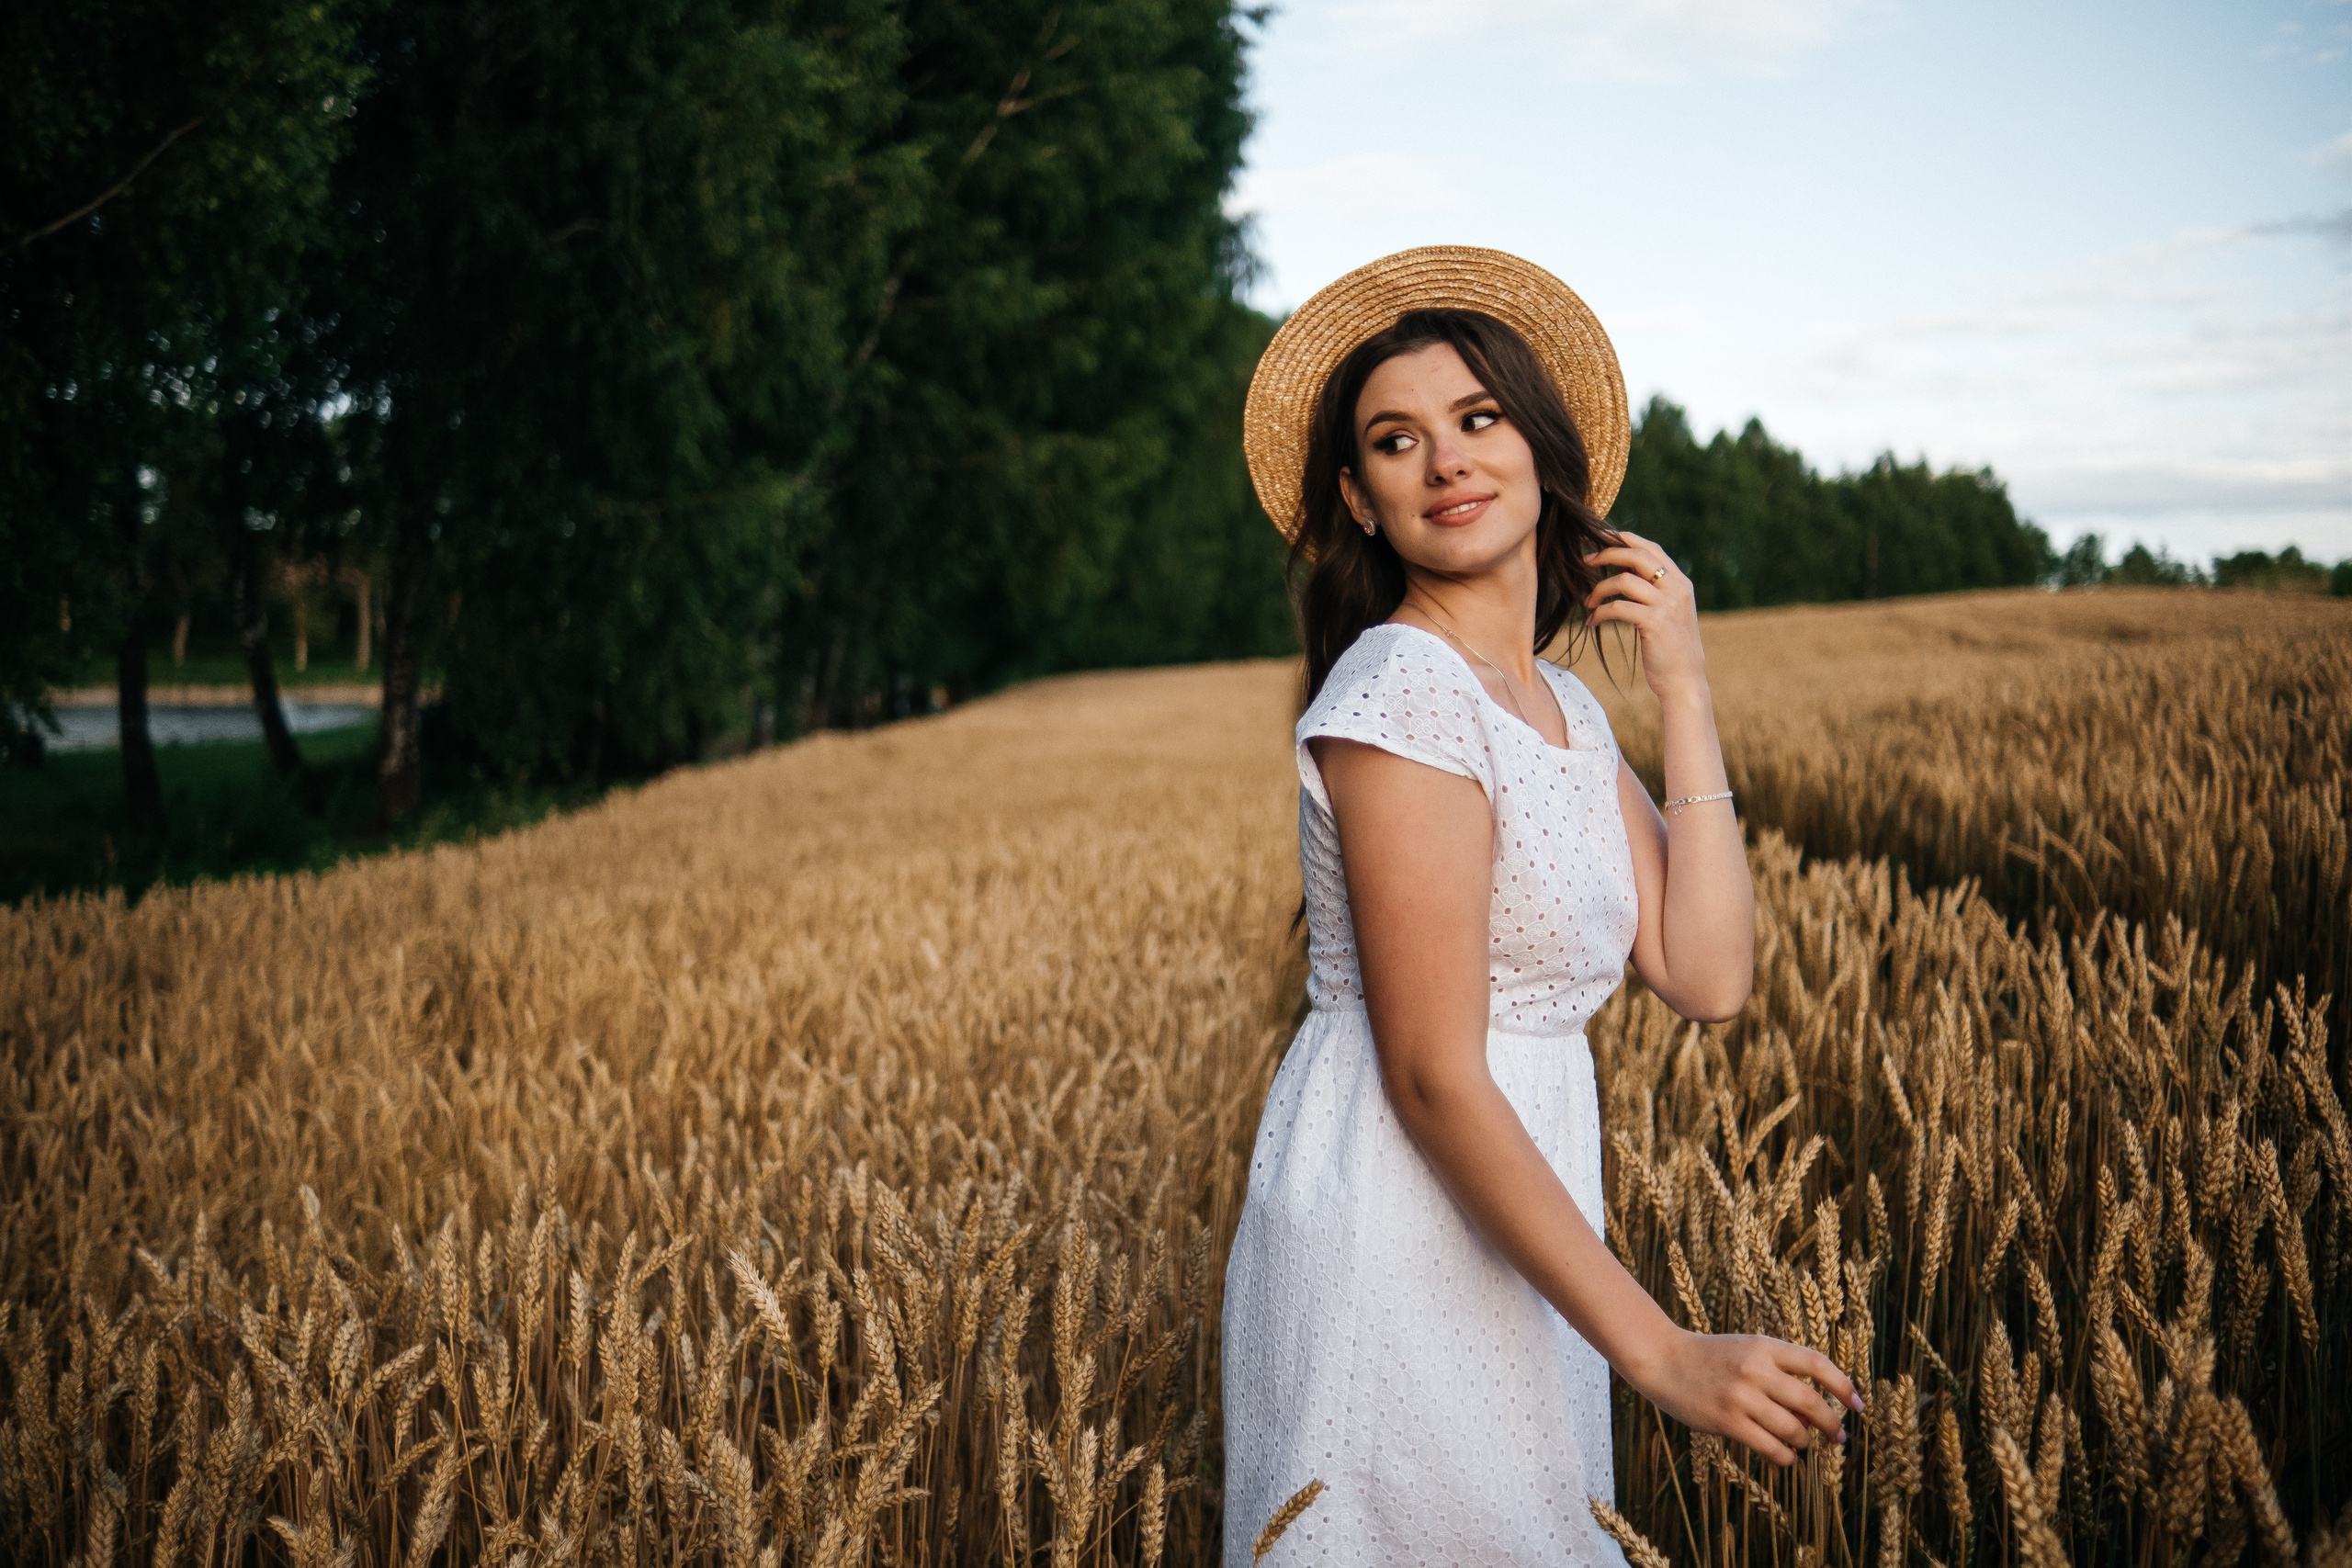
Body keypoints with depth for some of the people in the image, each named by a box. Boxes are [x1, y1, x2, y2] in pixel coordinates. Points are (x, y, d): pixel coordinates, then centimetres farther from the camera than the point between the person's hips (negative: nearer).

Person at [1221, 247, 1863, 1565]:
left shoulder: (1567, 708, 10)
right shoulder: (1402, 691, -16)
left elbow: (1708, 977, 0)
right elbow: (1436, 1080, -20)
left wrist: (1688, 695, 1)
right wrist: (1660, 1349, -21)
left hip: (1512, 1224, 8)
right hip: (1400, 1228, -8)